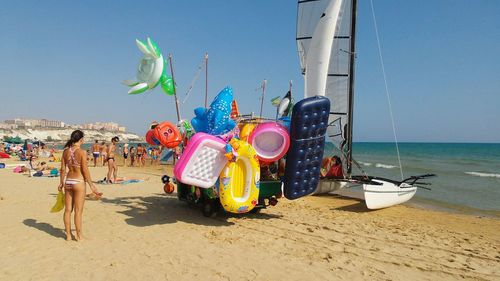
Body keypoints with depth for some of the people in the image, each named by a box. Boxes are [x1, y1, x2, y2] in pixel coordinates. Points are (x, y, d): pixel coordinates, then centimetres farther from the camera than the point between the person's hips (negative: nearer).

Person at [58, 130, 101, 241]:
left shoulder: (66, 151, 3)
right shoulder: (82, 152, -13)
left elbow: (63, 169, 7)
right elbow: (85, 170, -13)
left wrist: (61, 183, 18)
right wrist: (91, 185, -5)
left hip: (68, 181, 6)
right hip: (79, 182, -6)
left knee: (68, 210, 13)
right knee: (78, 211, 4)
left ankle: (68, 235, 23)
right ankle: (79, 235, 13)